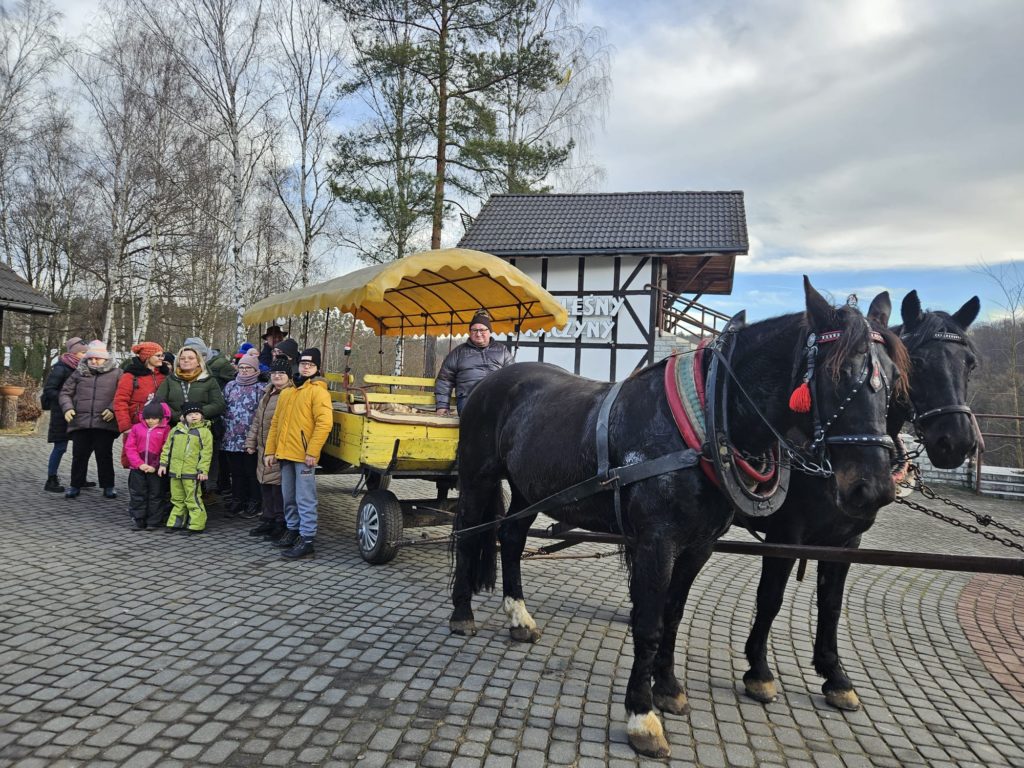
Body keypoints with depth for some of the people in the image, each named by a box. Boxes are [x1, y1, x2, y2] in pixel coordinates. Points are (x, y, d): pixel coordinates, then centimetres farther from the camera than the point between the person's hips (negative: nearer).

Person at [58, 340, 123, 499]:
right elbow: (65, 393, 16)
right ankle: (75, 485, 21)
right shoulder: (79, 373, 13)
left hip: (105, 423, -2)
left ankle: (108, 486, 14)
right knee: (79, 455, 7)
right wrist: (67, 408, -1)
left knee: (105, 455, 3)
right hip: (80, 423, 3)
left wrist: (112, 409, -15)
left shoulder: (116, 374, 5)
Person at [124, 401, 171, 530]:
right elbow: (130, 447, 0)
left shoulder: (165, 429, -3)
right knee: (137, 495, 9)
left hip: (156, 469, -2)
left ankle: (154, 522, 14)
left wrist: (155, 466, -12)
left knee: (156, 495, 5)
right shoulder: (136, 428, 3)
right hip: (138, 468, 2)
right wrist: (139, 464, -9)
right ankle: (138, 521, 18)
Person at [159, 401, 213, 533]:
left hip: (192, 472, -5)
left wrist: (203, 470, -12)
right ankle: (176, 523, 26)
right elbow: (167, 447, 17)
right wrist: (163, 463, 10)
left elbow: (206, 453, -8)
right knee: (177, 499, 16)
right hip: (175, 471, 5)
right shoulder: (176, 429, 11)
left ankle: (196, 525, 3)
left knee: (193, 499, -2)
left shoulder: (204, 431, -4)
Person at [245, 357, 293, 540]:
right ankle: (268, 520, 28)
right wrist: (251, 442, 20)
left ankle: (281, 525, 5)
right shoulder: (268, 394, 19)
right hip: (264, 450, 9)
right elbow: (257, 421, 24)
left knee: (279, 487, -5)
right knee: (265, 486, 16)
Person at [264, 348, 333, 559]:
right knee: (289, 497, 16)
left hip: (304, 455, -7)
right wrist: (270, 450, 12)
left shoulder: (318, 390, -5)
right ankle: (293, 530, 30)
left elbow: (324, 423, -15)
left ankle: (306, 540, 0)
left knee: (305, 499, -4)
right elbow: (276, 423, 20)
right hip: (285, 454, 7)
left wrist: (312, 451, -19)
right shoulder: (286, 392, 18)